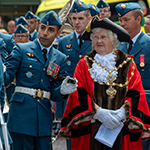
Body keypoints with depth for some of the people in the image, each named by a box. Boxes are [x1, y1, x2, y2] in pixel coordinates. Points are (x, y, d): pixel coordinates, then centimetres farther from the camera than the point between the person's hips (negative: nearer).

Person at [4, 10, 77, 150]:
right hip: (22, 112, -4)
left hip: (44, 114, 4)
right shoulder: (22, 50, 4)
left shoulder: (60, 59, 14)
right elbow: (6, 77, -6)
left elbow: (55, 95, 11)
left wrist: (62, 91, -11)